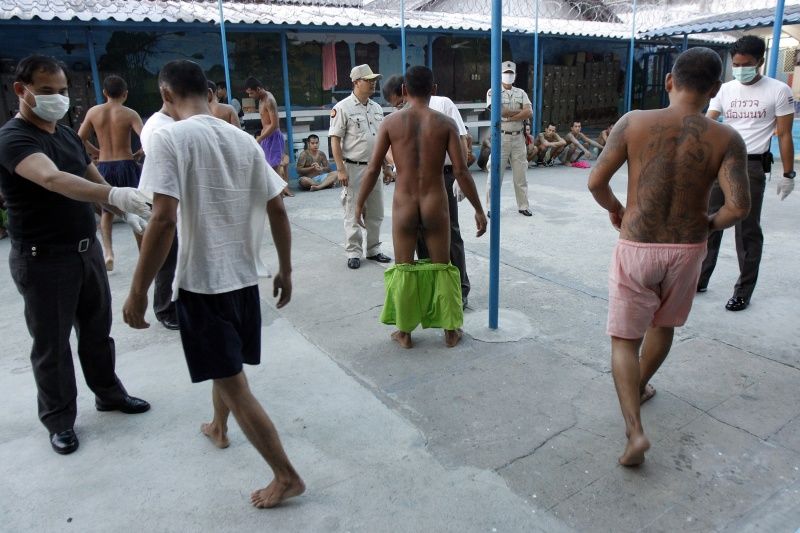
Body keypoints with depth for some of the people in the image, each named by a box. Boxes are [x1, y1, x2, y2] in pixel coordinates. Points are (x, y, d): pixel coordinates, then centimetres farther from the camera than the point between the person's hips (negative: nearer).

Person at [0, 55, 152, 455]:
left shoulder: (68, 134, 9)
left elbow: (95, 180, 18)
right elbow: (53, 179, -38)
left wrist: (127, 212, 2)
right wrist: (115, 194, -53)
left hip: (87, 249, 8)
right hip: (43, 259, -7)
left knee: (97, 328, 19)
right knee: (51, 342, 7)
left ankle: (108, 393, 37)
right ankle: (59, 419, 23)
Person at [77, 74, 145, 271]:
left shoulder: (93, 112, 2)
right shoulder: (129, 114, -7)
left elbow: (80, 139, 5)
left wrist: (97, 153, 18)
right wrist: (139, 154, -1)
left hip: (104, 167, 3)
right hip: (126, 165, -2)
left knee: (107, 210, 20)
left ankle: (108, 251, 3)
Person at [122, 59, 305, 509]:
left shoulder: (170, 138, -13)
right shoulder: (244, 139, 4)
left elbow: (164, 219, -22)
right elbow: (278, 210, 4)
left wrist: (139, 291, -15)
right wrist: (285, 271, 14)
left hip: (201, 279, -7)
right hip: (244, 275, 7)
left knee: (232, 383, 3)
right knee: (226, 364, 29)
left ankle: (287, 476, 10)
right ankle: (218, 428, 53)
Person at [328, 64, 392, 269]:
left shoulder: (377, 108, 12)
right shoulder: (343, 108, -8)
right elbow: (335, 140, -11)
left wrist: (385, 165, 15)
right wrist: (340, 169, -16)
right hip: (353, 168, -6)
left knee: (376, 212, 11)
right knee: (353, 213, 1)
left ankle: (373, 250, 24)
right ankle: (353, 253, 12)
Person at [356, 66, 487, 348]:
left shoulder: (391, 122, -3)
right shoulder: (445, 123, -5)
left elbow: (373, 169, -4)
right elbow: (461, 171, -8)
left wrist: (360, 203, 9)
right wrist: (479, 209, 0)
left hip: (403, 205, 0)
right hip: (435, 205, 0)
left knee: (403, 269, 14)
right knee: (442, 268, 14)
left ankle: (404, 332, 24)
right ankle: (451, 331, 25)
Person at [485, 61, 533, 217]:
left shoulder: (521, 93, 12)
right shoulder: (493, 92, 0)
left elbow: (529, 113, -2)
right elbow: (498, 111, -16)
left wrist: (509, 117, -13)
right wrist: (520, 112, -5)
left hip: (518, 137, 4)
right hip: (501, 137, -4)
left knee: (520, 174, 9)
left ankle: (523, 205, 18)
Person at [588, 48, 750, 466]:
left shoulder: (634, 123, -10)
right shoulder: (725, 139, -8)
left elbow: (595, 182, -11)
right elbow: (739, 206, -16)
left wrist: (615, 209, 9)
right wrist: (711, 223, 5)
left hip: (636, 248, -2)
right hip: (686, 249, 2)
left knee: (624, 338, 8)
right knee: (663, 325, 27)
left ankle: (634, 430, -5)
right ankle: (639, 387, 48)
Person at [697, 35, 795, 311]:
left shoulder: (778, 91, -2)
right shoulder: (725, 90, 7)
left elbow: (784, 135, -1)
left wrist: (788, 174, -3)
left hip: (751, 167, -4)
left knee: (748, 231, 2)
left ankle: (743, 292, 12)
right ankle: (700, 279, 22)